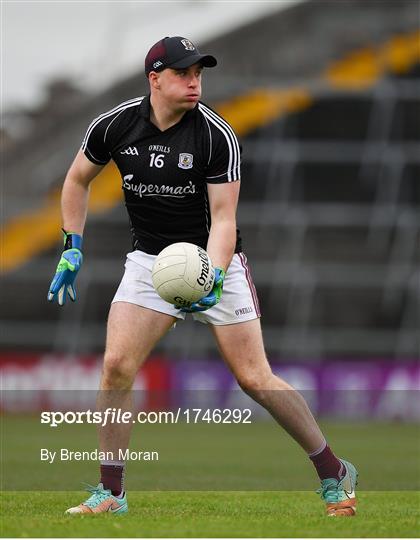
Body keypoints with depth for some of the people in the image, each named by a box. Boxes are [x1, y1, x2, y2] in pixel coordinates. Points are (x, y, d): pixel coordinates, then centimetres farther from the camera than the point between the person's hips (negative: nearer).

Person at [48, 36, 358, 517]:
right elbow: (77, 180, 11)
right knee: (116, 365, -13)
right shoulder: (115, 125, -8)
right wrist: (73, 247, 4)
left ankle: (334, 474, 8)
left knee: (255, 378, -7)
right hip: (149, 260, 3)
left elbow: (223, 219, -18)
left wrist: (214, 278, -34)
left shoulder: (217, 136, -17)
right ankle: (111, 492, -2)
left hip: (213, 260, -3)